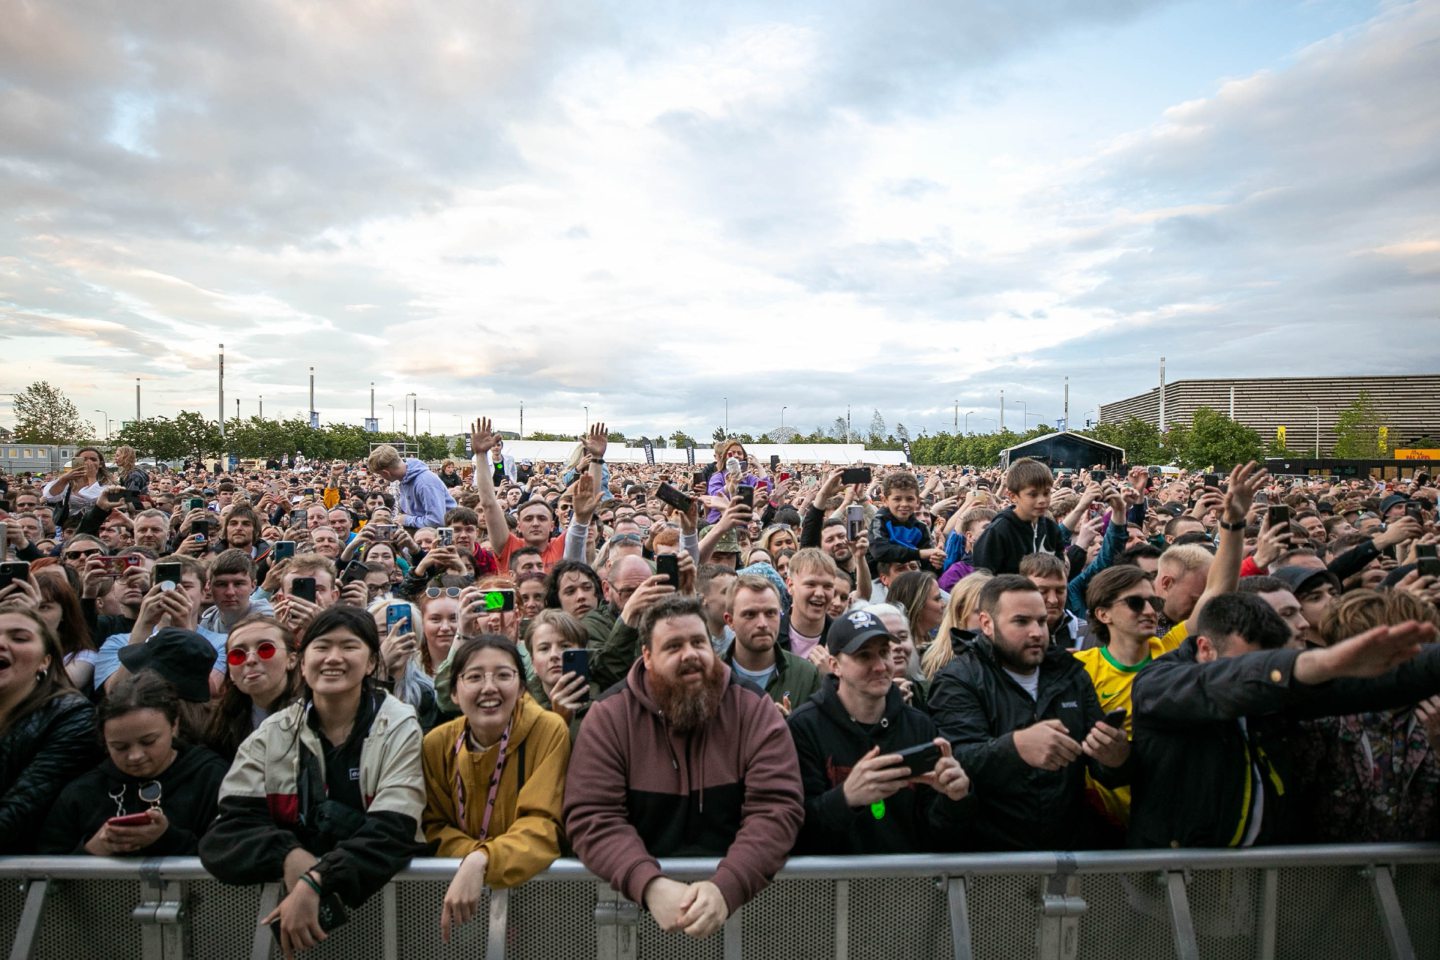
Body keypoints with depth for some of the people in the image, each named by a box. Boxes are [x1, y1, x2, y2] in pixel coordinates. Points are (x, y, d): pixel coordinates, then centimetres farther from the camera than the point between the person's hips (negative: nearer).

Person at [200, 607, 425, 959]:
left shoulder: (399, 728, -4)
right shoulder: (272, 733, 5)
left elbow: (392, 833, -13)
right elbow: (232, 825, -3)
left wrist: (315, 882, -26)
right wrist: (288, 856, -21)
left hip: (380, 893, -2)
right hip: (287, 888, 2)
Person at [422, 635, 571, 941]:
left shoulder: (549, 731, -14)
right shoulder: (437, 743, -3)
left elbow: (543, 826, -16)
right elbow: (435, 826, 4)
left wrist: (482, 862, -32)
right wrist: (471, 856, -16)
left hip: (535, 882, -2)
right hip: (458, 880, 2)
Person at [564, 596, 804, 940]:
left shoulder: (756, 712, -3)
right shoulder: (608, 718, -2)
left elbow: (777, 808, -11)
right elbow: (593, 818, -9)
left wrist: (726, 887, -25)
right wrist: (650, 885, -24)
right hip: (639, 897, 0)